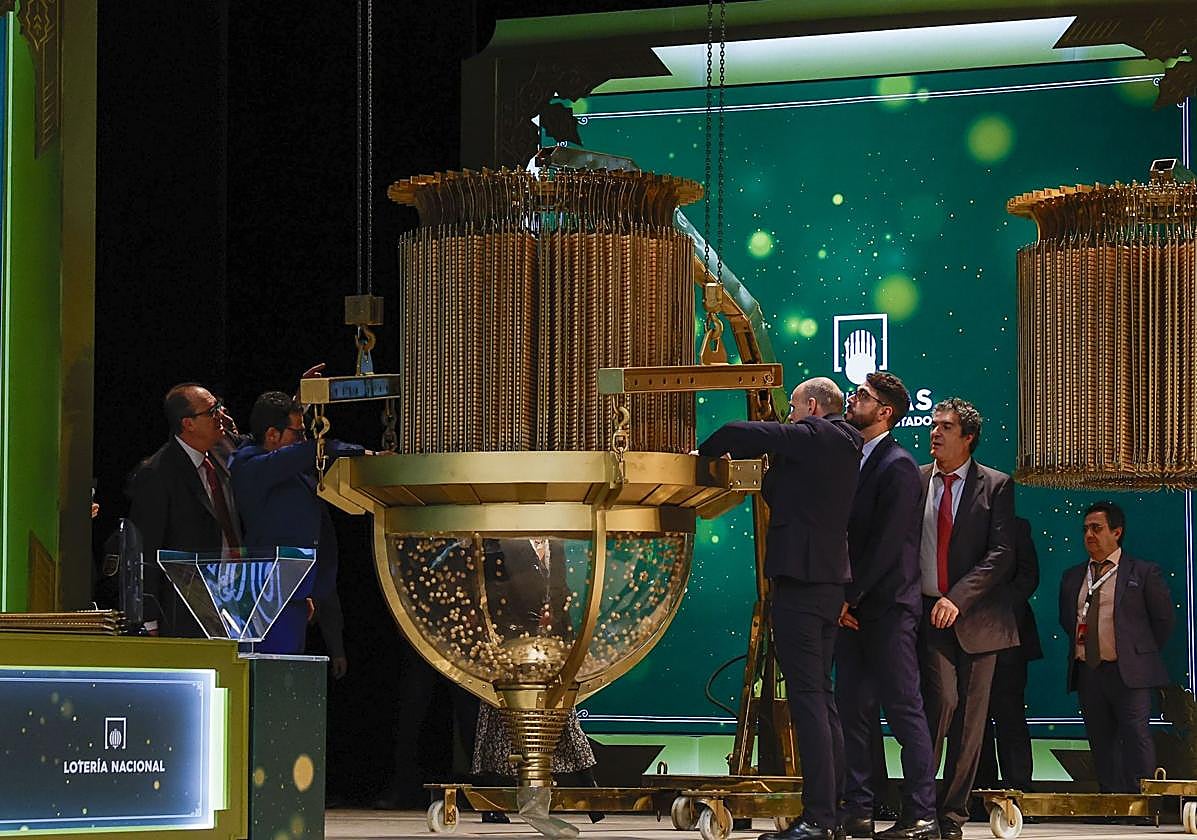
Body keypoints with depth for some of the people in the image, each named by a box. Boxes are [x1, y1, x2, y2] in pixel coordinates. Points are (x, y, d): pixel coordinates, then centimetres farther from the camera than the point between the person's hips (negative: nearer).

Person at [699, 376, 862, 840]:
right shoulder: (844, 446, 18)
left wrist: (703, 453, 6)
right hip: (830, 579, 10)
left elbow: (741, 434, -13)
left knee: (807, 696, -11)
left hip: (800, 580, -10)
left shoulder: (812, 435, -10)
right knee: (821, 696, 13)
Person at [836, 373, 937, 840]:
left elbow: (887, 543, -16)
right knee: (853, 709, 9)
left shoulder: (898, 467, -10)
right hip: (851, 606, 9)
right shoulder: (853, 460, 16)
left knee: (903, 710, -6)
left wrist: (850, 596, -14)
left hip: (887, 607, -9)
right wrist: (841, 598, 7)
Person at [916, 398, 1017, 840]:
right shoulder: (914, 481, 7)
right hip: (928, 614, 0)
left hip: (976, 617, 0)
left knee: (970, 717, 2)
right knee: (943, 698, -16)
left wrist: (957, 599, -17)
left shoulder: (995, 486, 1)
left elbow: (1001, 555, -7)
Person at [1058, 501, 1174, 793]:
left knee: (1135, 738, -9)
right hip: (1087, 671, 5)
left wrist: (1142, 654, 5)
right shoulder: (1072, 577, 13)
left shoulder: (1144, 573, -1)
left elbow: (1163, 619, 3)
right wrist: (1081, 649, 13)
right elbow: (1066, 619, 24)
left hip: (1128, 672, -5)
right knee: (1101, 742, 6)